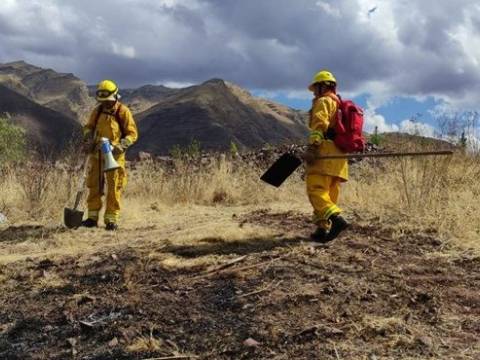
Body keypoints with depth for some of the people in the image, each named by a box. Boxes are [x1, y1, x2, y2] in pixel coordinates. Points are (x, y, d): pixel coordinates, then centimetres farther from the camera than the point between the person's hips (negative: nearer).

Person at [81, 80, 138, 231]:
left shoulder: (123, 112, -5)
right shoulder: (97, 110, 8)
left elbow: (132, 134, -4)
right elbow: (88, 127, 19)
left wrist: (120, 147, -19)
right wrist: (88, 140, -2)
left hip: (113, 155, -4)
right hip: (96, 154, 4)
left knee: (114, 188, -3)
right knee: (94, 186, 7)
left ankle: (111, 219, 3)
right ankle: (92, 217, 15)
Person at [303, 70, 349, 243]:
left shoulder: (323, 102, 0)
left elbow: (319, 125, -16)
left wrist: (312, 147, -24)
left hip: (325, 152, -9)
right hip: (339, 156, 9)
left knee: (316, 190, -16)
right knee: (330, 193, 8)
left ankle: (337, 219, -33)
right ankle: (323, 229, 7)